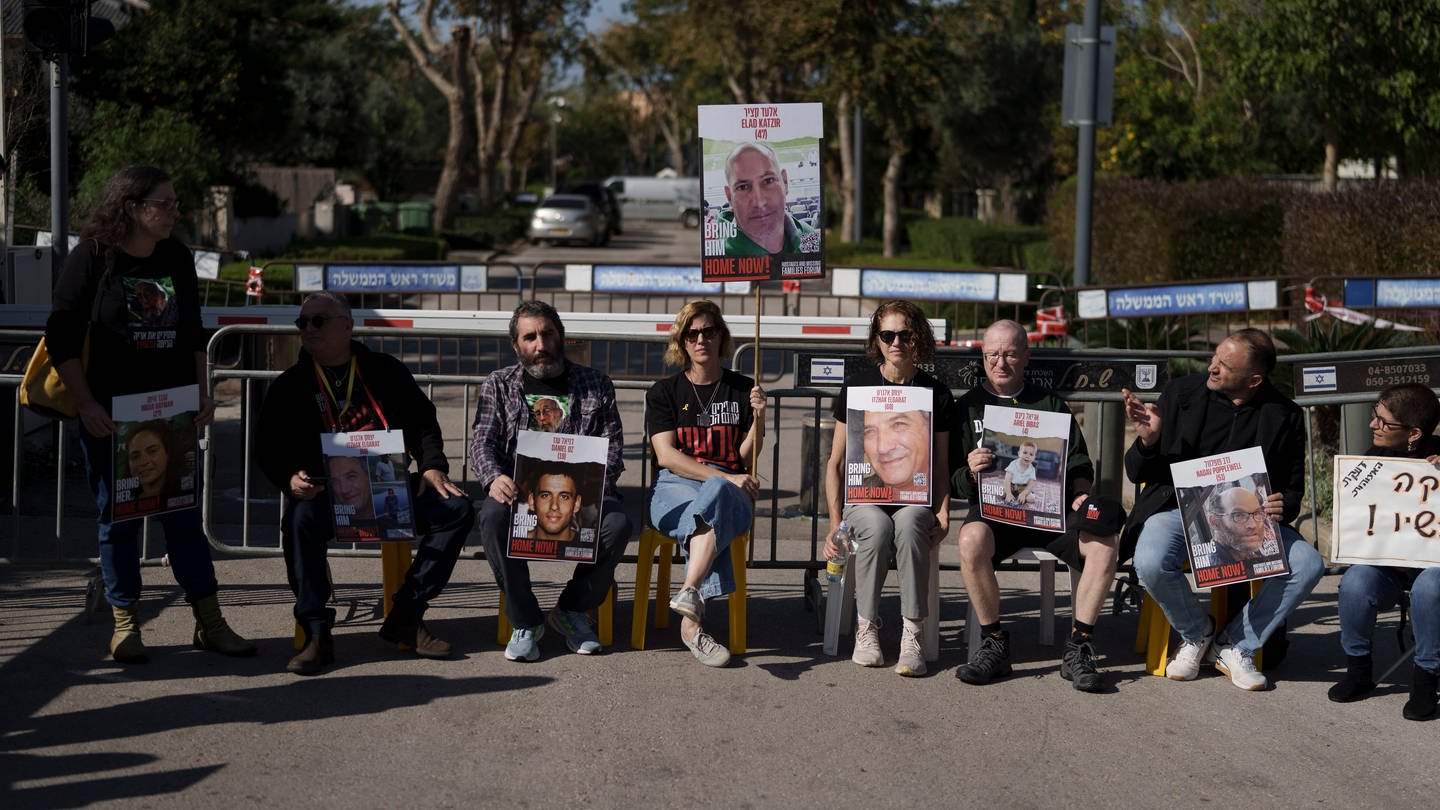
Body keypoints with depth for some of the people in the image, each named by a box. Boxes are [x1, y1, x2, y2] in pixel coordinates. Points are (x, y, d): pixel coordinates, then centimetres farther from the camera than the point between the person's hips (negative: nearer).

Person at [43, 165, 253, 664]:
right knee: (118, 516, 4)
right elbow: (62, 339, -7)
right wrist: (85, 405, -13)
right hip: (109, 416, -3)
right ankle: (125, 624, 15)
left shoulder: (177, 259, 6)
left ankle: (209, 622, 10)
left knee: (184, 513, 5)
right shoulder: (91, 259, -7)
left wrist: (202, 393, 7)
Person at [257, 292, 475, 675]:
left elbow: (423, 423, 16)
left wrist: (432, 466, -3)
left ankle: (405, 618, -13)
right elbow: (268, 449, 6)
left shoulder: (386, 371, 13)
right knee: (299, 519, -36)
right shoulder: (289, 386, 10)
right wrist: (290, 478, -16)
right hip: (325, 496, -2)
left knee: (456, 510, -19)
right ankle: (317, 634, -30)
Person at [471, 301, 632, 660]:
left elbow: (612, 449, 7)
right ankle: (525, 620, -19)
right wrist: (494, 478, -20)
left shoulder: (596, 385, 15)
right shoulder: (498, 386, 15)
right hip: (519, 490, 0)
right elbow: (482, 443, 4)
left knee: (617, 522, -31)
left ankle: (572, 610, -6)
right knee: (493, 517, -35)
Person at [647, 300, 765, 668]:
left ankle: (690, 593, -57)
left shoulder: (743, 389, 15)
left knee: (714, 495, -39)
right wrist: (725, 476, -13)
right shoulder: (664, 392, 12)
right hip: (674, 489, 0)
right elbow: (666, 456, -1)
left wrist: (758, 418, -8)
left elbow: (745, 459, 10)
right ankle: (694, 618, -50)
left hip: (731, 490, 0)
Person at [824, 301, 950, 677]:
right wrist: (835, 521, -5)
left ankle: (912, 635, -31)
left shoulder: (937, 393, 8)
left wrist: (942, 514, -5)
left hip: (914, 497, 0)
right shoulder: (857, 385, 6)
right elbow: (836, 462, 7)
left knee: (909, 525, -36)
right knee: (877, 527, -36)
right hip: (862, 495, 0)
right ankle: (866, 627, -20)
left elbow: (941, 467, 13)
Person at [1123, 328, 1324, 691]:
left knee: (1308, 565, -24)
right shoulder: (1181, 393, 0)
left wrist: (1283, 506, -15)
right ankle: (1196, 632, 0)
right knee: (1151, 563, -34)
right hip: (1179, 508, -1)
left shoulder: (1284, 415, 2)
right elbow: (1138, 473, 3)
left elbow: (1293, 488, 10)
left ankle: (1236, 646, -3)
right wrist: (1148, 441, -21)